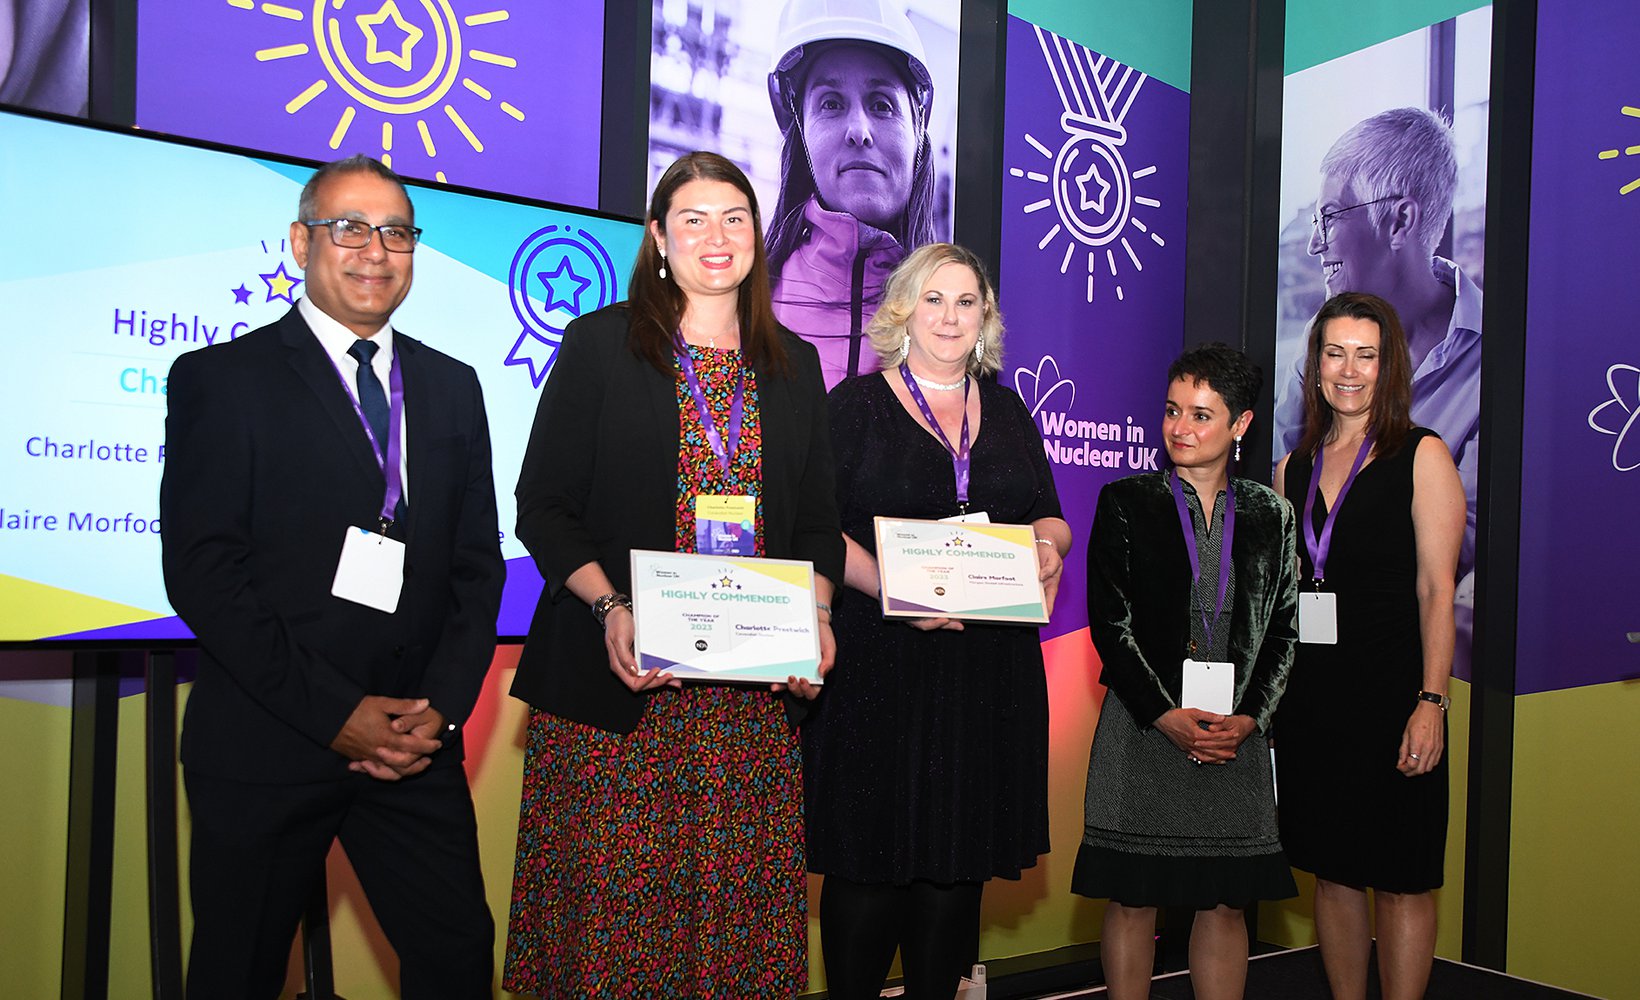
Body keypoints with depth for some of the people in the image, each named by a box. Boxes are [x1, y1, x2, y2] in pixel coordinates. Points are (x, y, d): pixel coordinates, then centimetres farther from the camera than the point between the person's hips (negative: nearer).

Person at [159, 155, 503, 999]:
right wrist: (335, 713, -15)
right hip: (264, 746, -3)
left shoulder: (452, 387, 11)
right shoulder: (221, 379, -2)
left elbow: (477, 563, 9)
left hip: (416, 743, 4)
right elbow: (202, 572, -10)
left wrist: (442, 705, -5)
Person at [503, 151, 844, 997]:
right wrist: (609, 608, -15)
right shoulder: (599, 343, 3)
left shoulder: (794, 365, 14)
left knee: (739, 901, 5)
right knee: (612, 902, -1)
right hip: (619, 682, -2)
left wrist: (817, 616, -4)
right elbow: (543, 506, 0)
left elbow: (818, 521, 14)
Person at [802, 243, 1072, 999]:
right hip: (879, 662, -4)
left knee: (961, 857, 9)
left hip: (989, 669, 4)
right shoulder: (856, 404, 2)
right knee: (870, 857, -1)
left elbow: (1051, 521, 17)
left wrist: (1047, 542, -6)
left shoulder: (1007, 412, 16)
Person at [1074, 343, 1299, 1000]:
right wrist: (1166, 716, -12)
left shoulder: (1270, 514, 9)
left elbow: (1283, 630, 8)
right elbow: (1109, 624, -4)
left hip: (1236, 732, 2)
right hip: (1143, 729, -2)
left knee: (1226, 901, 6)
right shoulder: (1125, 503, 1)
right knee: (1133, 898, 4)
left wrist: (1248, 717, -6)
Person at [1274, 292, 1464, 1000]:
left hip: (1391, 689, -4)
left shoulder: (1421, 456, -2)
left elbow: (1436, 590, -8)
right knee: (1332, 872, 12)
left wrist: (1430, 703, -16)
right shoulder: (1293, 468, 11)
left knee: (1400, 880, 3)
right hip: (1308, 694, 5)